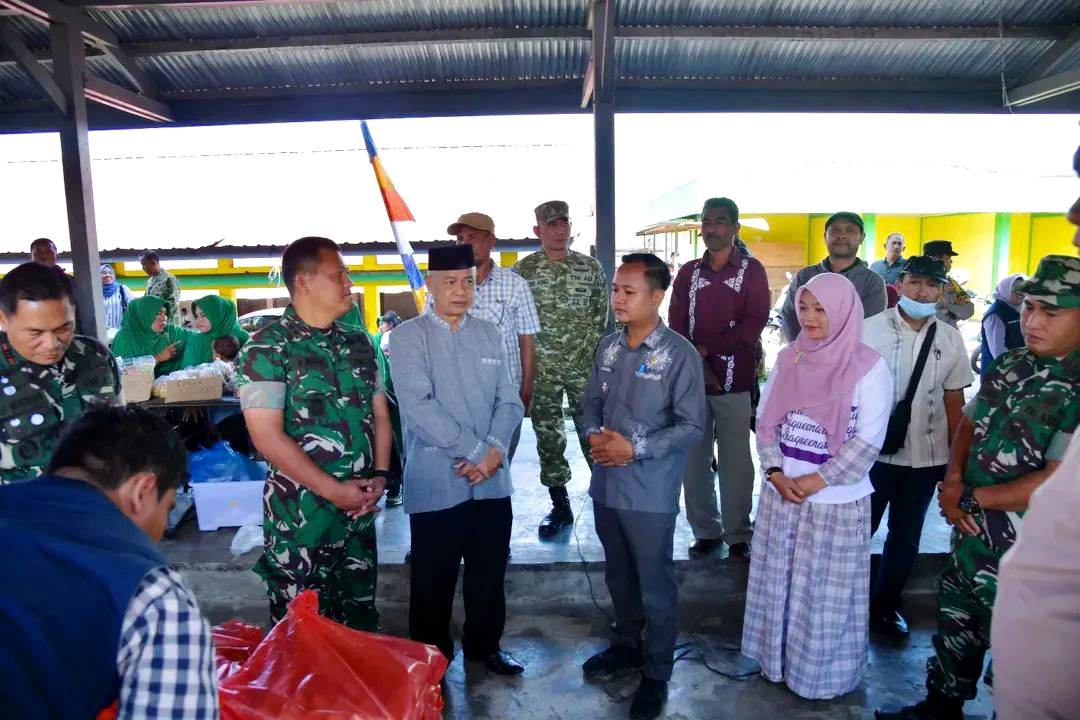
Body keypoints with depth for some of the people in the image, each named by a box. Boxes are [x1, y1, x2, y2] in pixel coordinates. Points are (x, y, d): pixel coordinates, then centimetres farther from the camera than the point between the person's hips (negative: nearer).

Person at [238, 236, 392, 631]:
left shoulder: (358, 342, 7)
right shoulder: (268, 348, -11)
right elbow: (267, 436, -16)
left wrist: (380, 476, -2)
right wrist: (334, 490, -15)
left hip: (361, 508, 5)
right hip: (301, 514, -5)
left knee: (361, 620, 17)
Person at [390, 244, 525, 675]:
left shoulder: (488, 335, 8)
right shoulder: (408, 337, -6)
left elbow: (509, 401, 5)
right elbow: (418, 406, -16)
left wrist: (494, 450, -13)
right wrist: (474, 451, -16)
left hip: (492, 479, 4)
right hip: (436, 482, -4)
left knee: (489, 572, 17)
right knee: (434, 579, 10)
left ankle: (485, 646, 38)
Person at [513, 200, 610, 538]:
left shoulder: (591, 267, 4)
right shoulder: (522, 270, 2)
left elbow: (600, 315, 5)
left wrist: (587, 348, -4)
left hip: (584, 366, 0)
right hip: (542, 370, 0)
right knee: (548, 437, 7)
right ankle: (560, 506, 19)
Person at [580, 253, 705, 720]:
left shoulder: (680, 355, -13)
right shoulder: (607, 347, 4)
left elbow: (693, 427, -13)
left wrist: (636, 448, -20)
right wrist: (593, 434, -9)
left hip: (650, 492, -5)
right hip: (606, 485, 5)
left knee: (655, 585, 10)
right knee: (618, 575, 22)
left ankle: (657, 673, 30)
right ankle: (626, 645, 45)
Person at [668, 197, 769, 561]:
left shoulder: (751, 270, 3)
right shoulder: (688, 273, 11)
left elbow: (753, 324, -8)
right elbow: (675, 325, 3)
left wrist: (706, 350, -12)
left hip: (735, 381, -3)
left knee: (734, 461, 2)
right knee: (693, 459, 6)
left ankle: (738, 535, 16)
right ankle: (705, 530, 21)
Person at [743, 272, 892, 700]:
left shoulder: (869, 367, -10)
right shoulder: (788, 359, 3)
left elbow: (868, 440, -13)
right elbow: (766, 418, 4)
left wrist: (818, 480, -16)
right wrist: (775, 472, -9)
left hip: (836, 502, -4)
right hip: (780, 496, 4)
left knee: (826, 594, 9)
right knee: (780, 583, 16)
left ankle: (825, 675, 31)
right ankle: (778, 661, 36)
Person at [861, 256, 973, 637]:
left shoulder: (951, 339, 2)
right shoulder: (870, 329, -9)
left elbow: (954, 401, 7)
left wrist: (956, 461, 7)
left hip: (926, 458, 3)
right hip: (873, 452, -3)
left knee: (905, 538, 16)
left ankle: (886, 604, 35)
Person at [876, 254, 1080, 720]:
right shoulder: (1009, 365, 3)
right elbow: (969, 425, 13)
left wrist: (971, 499, -15)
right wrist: (952, 482, -5)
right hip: (972, 530, 8)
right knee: (955, 625, 24)